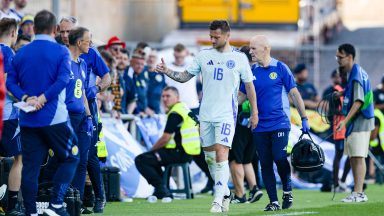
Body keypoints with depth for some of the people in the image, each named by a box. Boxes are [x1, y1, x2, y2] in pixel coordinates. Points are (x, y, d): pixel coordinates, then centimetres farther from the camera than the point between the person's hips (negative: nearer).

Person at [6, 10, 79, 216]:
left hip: (28, 120, 4)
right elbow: (63, 79, -18)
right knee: (70, 158, 10)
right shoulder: (61, 51, -5)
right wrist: (44, 98, -17)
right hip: (55, 118, -4)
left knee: (30, 166, 6)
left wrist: (25, 98, -8)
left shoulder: (20, 53, 8)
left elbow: (10, 82, 2)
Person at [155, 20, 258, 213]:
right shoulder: (204, 55, 7)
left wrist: (254, 112, 5)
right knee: (209, 156, 9)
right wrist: (167, 71, -7)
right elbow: (184, 77, 10)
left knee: (221, 154, -15)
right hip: (206, 114, 4)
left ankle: (218, 201, -17)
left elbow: (249, 85, 6)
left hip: (226, 115, -4)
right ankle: (225, 192, 27)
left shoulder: (239, 58, -1)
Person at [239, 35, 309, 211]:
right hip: (260, 127, 4)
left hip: (280, 123, -4)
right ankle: (273, 201, 7)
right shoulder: (251, 72, 8)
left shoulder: (280, 68, -2)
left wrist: (304, 118, -2)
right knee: (265, 164, 2)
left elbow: (294, 94, 0)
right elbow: (241, 95, 14)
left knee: (279, 158, -17)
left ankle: (287, 190, 9)